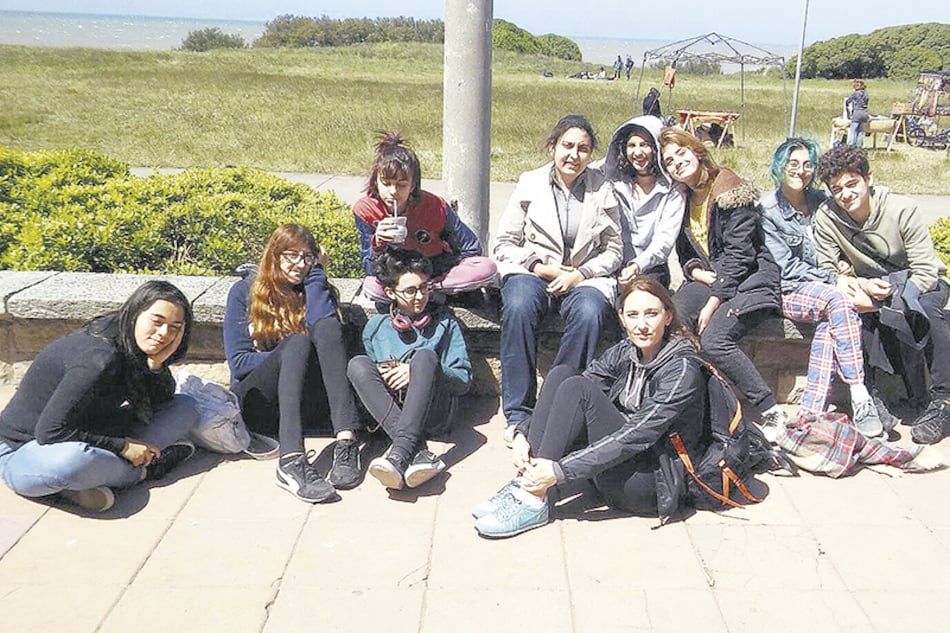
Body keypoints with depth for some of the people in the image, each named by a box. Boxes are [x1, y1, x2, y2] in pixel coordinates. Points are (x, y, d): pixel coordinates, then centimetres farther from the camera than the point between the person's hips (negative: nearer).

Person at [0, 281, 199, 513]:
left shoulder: (127, 347, -4)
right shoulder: (99, 359, -29)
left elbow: (162, 403, 1)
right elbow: (50, 432, -30)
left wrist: (158, 362, -19)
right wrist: (122, 446, -24)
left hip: (85, 436, 9)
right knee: (73, 460, -45)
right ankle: (144, 470, -14)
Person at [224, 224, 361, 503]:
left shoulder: (313, 289, 13)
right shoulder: (244, 292, 7)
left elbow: (327, 331, -11)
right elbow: (238, 362, -2)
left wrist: (315, 274, -3)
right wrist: (295, 355, -10)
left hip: (303, 404, 2)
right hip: (256, 403, -2)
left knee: (327, 327, -24)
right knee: (298, 342, -30)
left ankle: (347, 442, -42)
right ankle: (291, 460, -51)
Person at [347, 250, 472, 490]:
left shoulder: (444, 322, 15)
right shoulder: (376, 326, 18)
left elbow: (464, 380, 7)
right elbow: (365, 376, 21)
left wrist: (417, 372, -8)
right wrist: (382, 376, -3)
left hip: (433, 408, -2)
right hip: (388, 409, 2)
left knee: (425, 355, -28)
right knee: (358, 363, -23)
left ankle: (400, 453, -47)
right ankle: (418, 452, -42)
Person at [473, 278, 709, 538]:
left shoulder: (683, 368, -18)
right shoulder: (625, 352, 4)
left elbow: (636, 436, -25)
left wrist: (559, 470, -28)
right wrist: (523, 433, -16)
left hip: (656, 483, -7)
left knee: (577, 388, -23)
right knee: (562, 374, -9)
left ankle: (534, 500, -22)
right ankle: (526, 482, -16)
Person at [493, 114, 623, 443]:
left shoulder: (602, 190, 8)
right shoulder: (530, 183, 6)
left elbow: (614, 249, 8)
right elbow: (504, 244, 5)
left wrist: (578, 274, -8)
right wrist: (540, 267, -10)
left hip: (585, 276, 1)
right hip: (531, 271, 0)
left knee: (588, 314, -34)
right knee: (519, 308, -34)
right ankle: (518, 413, -26)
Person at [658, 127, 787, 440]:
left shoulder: (730, 190, -9)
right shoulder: (681, 199, 13)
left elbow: (738, 254, -15)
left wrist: (713, 303, -20)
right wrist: (698, 272, -8)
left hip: (748, 281, -6)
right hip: (708, 279, 6)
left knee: (714, 339, -30)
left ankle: (774, 414, -20)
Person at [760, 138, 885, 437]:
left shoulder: (821, 202, 12)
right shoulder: (768, 210, -2)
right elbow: (788, 267, -8)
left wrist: (840, 272, -2)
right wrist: (833, 280, -16)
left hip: (827, 288, 4)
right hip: (790, 291, -4)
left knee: (831, 322, -32)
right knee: (838, 301, -34)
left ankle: (811, 412, -38)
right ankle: (860, 399, -39)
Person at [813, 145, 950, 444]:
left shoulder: (902, 209, -18)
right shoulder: (826, 218, -12)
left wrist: (886, 297, -33)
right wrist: (863, 286, -30)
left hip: (921, 285, -2)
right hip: (872, 288, 2)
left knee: (925, 306, -37)